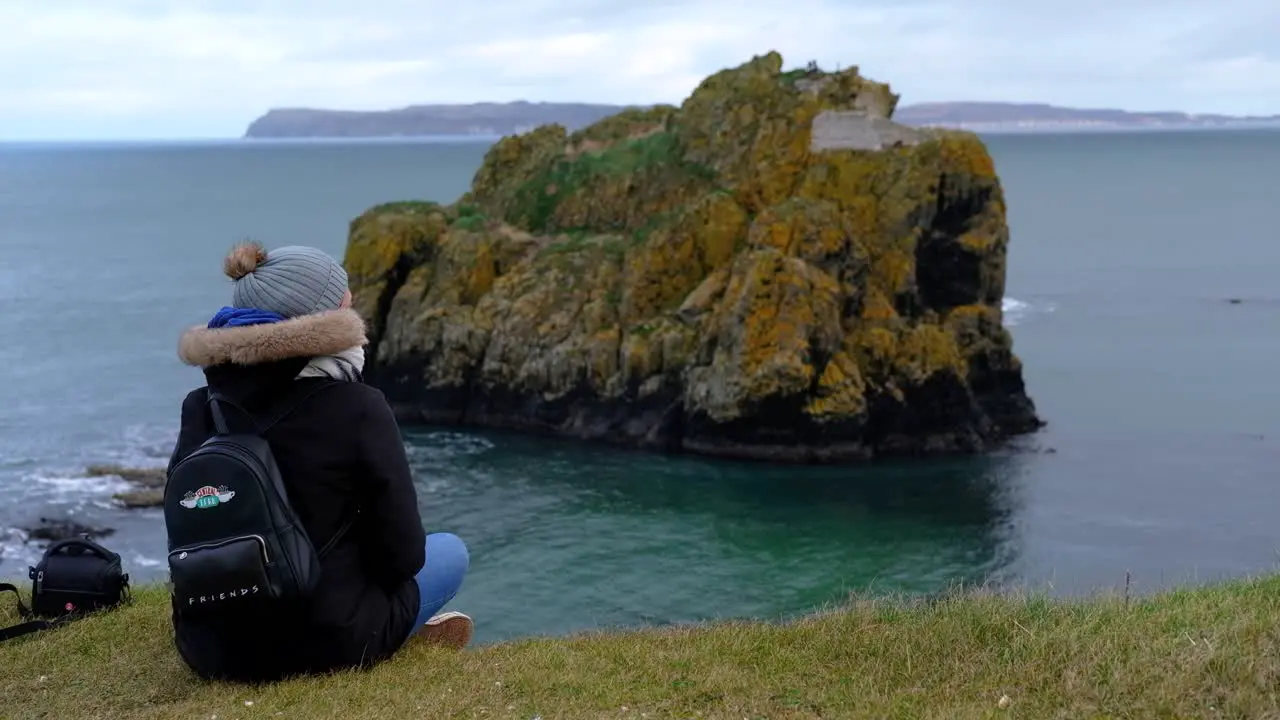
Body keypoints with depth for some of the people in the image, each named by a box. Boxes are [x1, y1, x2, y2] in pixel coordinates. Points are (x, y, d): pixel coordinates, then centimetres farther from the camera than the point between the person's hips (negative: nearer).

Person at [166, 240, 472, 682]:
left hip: (210, 650, 5)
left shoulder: (201, 409, -3)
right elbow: (401, 554, -10)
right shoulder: (357, 409, -16)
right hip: (327, 646, -5)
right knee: (449, 551, 22)